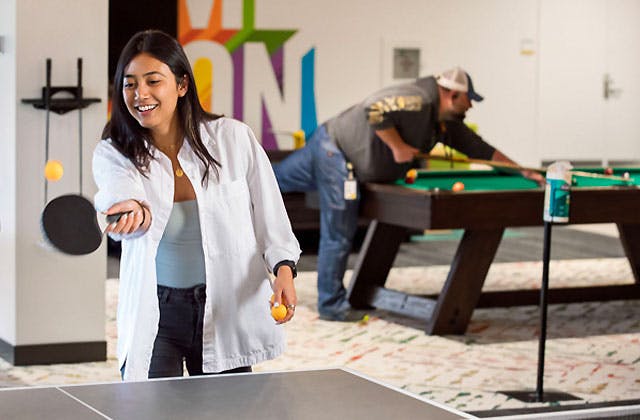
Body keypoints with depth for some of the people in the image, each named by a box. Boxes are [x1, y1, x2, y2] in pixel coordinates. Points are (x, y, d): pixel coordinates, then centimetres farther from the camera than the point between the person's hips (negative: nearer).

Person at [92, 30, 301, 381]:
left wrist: (284, 271, -13)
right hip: (154, 317, 0)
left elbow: (271, 218, 2)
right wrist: (134, 211, -51)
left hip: (227, 313, 1)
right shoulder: (112, 154, -5)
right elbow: (121, 190, -28)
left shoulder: (233, 138, -4)